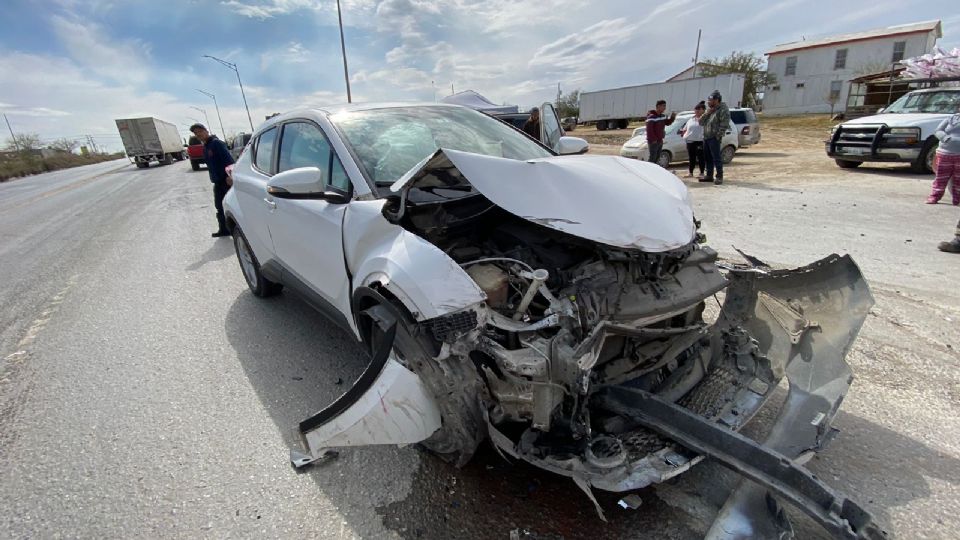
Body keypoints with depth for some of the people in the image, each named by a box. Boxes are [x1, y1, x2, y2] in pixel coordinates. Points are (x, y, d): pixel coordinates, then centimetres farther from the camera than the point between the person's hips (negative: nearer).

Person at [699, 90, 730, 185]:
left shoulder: (723, 110, -7)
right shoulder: (709, 109, 18)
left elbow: (724, 125, -14)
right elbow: (701, 122, 11)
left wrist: (718, 136, -18)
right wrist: (707, 113, -2)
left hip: (714, 138, -8)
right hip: (706, 137, 8)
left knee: (716, 158, -7)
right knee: (708, 158, 13)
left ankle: (719, 176, -3)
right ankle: (709, 176, 21)